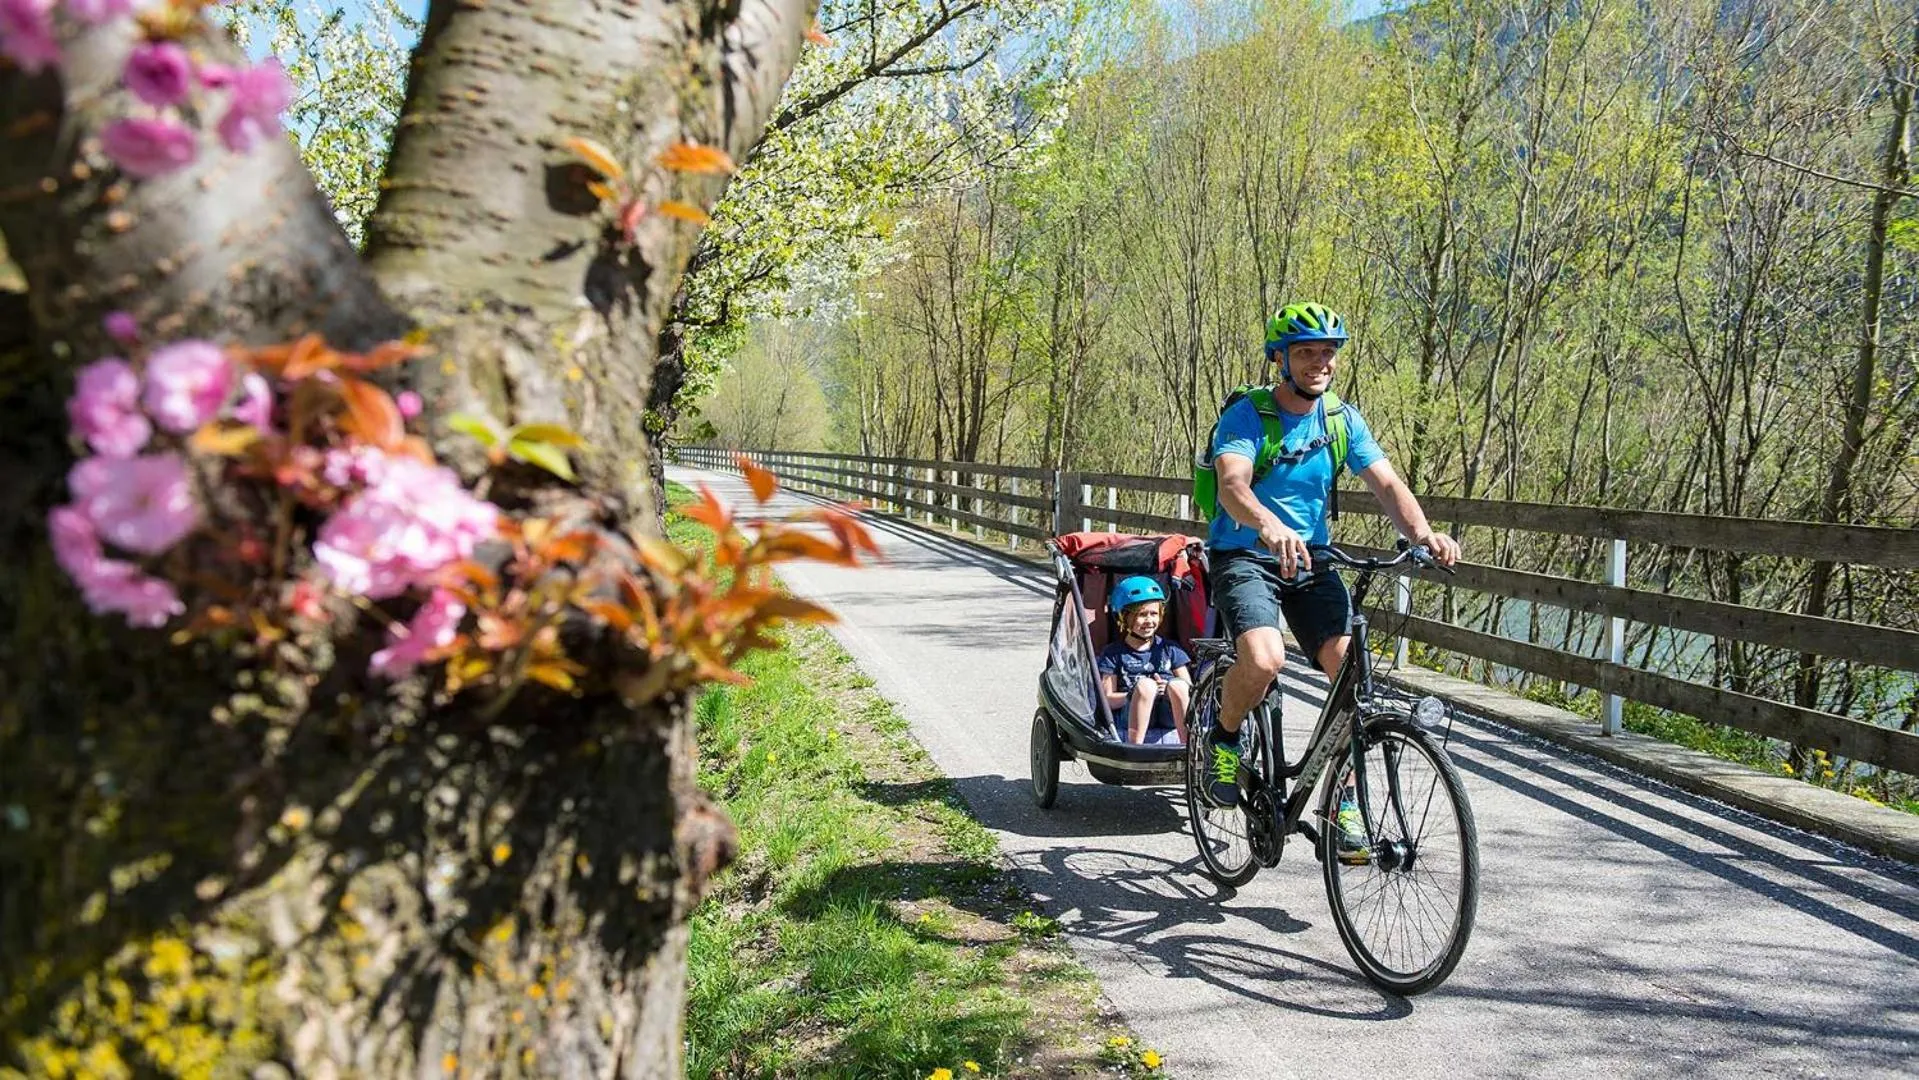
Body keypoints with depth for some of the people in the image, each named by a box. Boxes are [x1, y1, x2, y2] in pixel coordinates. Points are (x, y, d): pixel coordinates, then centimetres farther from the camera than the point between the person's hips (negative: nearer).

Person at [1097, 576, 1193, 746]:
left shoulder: (1169, 649, 16)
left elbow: (1189, 690, 10)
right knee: (1145, 684, -33)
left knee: (1178, 684, -29)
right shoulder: (1113, 653, 8)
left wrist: (1170, 690, -13)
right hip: (1131, 718, -2)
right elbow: (1106, 700, 1)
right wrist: (1134, 695, -18)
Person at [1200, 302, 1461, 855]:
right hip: (1244, 557, -5)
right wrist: (1269, 526, -51)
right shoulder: (1246, 415, -11)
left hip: (1310, 561, 5)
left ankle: (1342, 807, -1)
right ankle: (1224, 737, 2)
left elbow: (1386, 483, -7)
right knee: (1264, 660, -31)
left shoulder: (1343, 420, 4)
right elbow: (1232, 484, -29)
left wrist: (1422, 533, -28)